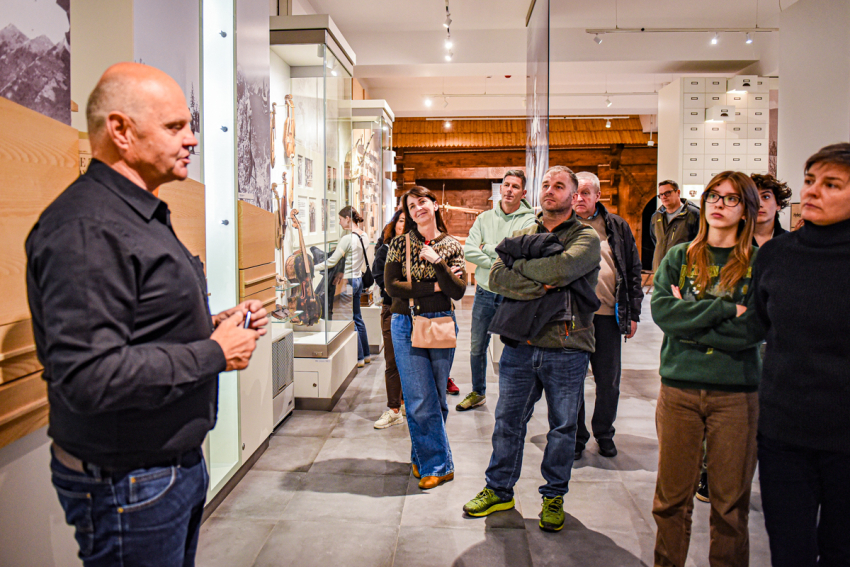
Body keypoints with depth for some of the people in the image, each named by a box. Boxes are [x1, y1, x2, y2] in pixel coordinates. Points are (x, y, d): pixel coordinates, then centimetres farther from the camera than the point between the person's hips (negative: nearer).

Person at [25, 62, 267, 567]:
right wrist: (214, 353, -21)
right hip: (126, 483, -10)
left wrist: (213, 325, 2)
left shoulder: (142, 216, 12)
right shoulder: (87, 228, -23)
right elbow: (88, 377, -31)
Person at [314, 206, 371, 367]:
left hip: (347, 280, -9)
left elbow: (331, 262, -16)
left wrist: (311, 268, -8)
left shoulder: (347, 239, -18)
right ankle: (366, 354, 25)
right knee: (357, 318, 17)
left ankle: (359, 358, 8)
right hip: (358, 278, 9)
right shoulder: (364, 236, 7)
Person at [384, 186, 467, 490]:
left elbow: (458, 291, -5)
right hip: (407, 325, -1)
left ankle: (422, 457, 29)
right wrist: (433, 287, -10)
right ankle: (438, 464, 11)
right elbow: (391, 286, -6)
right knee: (420, 400, -4)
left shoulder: (452, 246, 4)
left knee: (436, 398, 9)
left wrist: (438, 262, -18)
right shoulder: (400, 244, 3)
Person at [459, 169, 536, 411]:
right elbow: (468, 250, -4)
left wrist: (488, 248, -9)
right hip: (484, 293, 4)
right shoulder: (484, 218, 7)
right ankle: (478, 393, 32)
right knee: (477, 347, 14)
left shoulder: (529, 220, -5)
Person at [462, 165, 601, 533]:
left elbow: (561, 269, -23)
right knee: (508, 421, 12)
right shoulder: (522, 236, 11)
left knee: (562, 427, 11)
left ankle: (554, 495, 30)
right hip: (520, 344, 3)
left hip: (567, 350, -3)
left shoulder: (586, 238, -1)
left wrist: (520, 265, -8)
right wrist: (538, 286, -17)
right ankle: (499, 490, 30)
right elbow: (496, 277, -5)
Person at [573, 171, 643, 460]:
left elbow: (633, 271, 9)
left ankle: (604, 433, 31)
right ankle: (575, 436, 24)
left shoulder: (617, 227, 6)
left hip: (608, 316, 1)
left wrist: (633, 313, 5)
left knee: (608, 381, 11)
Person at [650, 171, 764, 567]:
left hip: (736, 393, -1)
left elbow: (757, 328, -11)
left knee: (731, 500, 8)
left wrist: (690, 319, -10)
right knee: (672, 496, 10)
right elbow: (661, 309, -8)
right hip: (679, 388, 1)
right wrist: (724, 310, -15)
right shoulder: (679, 257, 7)